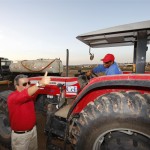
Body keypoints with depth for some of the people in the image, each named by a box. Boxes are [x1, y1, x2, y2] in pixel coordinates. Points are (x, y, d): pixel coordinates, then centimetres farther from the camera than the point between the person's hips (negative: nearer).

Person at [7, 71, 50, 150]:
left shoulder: (30, 95, 1)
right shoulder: (12, 97, -29)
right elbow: (24, 95, -47)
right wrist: (40, 83, -61)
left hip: (33, 129, 7)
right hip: (20, 134, -6)